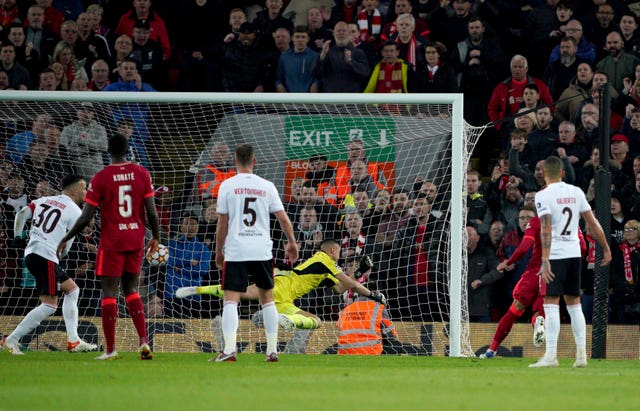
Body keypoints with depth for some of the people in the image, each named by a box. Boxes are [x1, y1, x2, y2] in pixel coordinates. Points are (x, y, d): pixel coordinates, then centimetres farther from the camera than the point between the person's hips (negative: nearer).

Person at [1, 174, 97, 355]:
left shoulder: (43, 200, 20)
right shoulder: (75, 212, 0)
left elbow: (21, 214, 8)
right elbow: (66, 246, 0)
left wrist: (18, 236, 8)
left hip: (31, 252, 9)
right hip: (46, 257, -9)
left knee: (72, 290, 18)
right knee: (49, 305, -9)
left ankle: (73, 341, 15)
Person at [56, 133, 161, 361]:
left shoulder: (101, 178, -8)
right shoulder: (141, 174, 0)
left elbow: (85, 218, -8)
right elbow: (151, 212, -1)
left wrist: (65, 239, 4)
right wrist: (155, 237, 15)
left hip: (111, 242, -4)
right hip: (135, 240, 4)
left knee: (109, 293, 1)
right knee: (131, 291, 14)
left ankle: (110, 349, -1)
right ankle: (144, 341, 0)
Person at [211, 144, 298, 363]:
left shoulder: (227, 186, -1)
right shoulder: (266, 186, 5)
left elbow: (222, 223, 1)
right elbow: (283, 218, 7)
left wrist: (218, 252, 11)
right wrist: (292, 243, 21)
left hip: (236, 250, -2)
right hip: (262, 250, 2)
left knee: (231, 300, -5)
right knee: (267, 298, 15)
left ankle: (229, 349, -21)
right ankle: (272, 350, 13)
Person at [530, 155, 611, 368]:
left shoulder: (544, 195, -8)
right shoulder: (576, 192, 8)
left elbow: (546, 229, -17)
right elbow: (592, 222, 9)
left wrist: (545, 260, -21)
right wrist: (606, 249, 17)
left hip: (555, 254, -6)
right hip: (574, 253, 6)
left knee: (551, 303, -6)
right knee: (574, 303, 13)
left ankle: (551, 355, -12)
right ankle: (581, 354, 10)